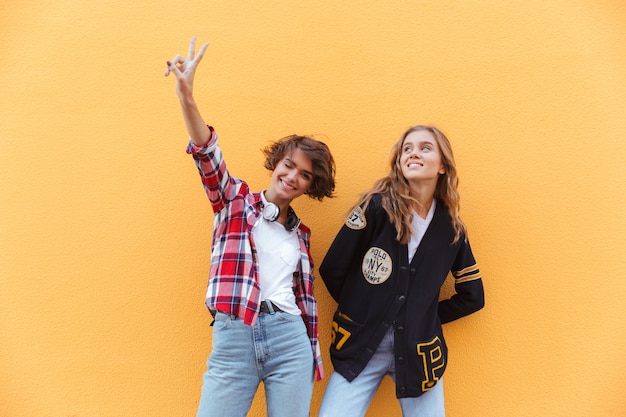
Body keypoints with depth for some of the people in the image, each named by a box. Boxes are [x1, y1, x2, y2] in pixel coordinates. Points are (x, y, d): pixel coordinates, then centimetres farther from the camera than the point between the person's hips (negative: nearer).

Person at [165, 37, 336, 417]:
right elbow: (208, 158, -15)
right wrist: (187, 97, -31)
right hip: (233, 339, -2)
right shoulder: (236, 200, 4)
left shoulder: (300, 233, 13)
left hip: (290, 340, 3)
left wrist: (314, 357, 16)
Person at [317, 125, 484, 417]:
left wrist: (427, 318, 6)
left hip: (419, 351, 3)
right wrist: (360, 310, 4)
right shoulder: (376, 206, -9)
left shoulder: (451, 227, 2)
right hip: (361, 345, -2)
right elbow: (332, 269, -7)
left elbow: (473, 296, 12)